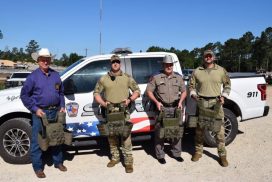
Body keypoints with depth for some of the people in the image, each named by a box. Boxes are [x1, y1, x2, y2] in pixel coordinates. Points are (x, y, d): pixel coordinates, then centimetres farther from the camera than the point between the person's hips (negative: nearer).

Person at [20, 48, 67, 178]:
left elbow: (61, 92, 16)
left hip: (55, 111, 4)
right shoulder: (33, 76, -4)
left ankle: (58, 162, 29)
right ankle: (38, 167, 18)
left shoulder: (55, 75, 9)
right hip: (40, 112, -4)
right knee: (37, 140, 3)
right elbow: (24, 95, -4)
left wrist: (62, 106, 4)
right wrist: (35, 109, -11)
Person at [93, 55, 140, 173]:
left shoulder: (127, 78, 8)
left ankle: (128, 161, 4)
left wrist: (130, 99, -5)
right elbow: (96, 93, 13)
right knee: (111, 136, 9)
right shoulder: (104, 79, 9)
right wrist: (103, 103, -2)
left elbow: (137, 90, 11)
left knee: (125, 136, -5)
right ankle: (115, 158, 25)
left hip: (123, 110, -1)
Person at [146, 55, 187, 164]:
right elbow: (149, 91, 3)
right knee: (160, 132, -1)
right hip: (162, 108, -3)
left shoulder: (178, 78, 11)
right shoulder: (156, 78, 1)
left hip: (175, 108, 3)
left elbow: (184, 91, 17)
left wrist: (180, 101, 0)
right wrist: (156, 102, -8)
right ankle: (160, 155, 13)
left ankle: (176, 153, 26)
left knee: (177, 131, 9)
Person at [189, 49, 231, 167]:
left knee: (219, 130, 1)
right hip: (201, 103, 1)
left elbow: (227, 84, 12)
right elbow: (191, 86, 11)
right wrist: (193, 95, -6)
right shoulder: (197, 71, 6)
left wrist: (223, 96, -1)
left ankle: (222, 155, 15)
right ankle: (198, 151, 26)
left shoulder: (221, 70, 5)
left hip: (216, 103, -1)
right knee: (199, 129, 10)